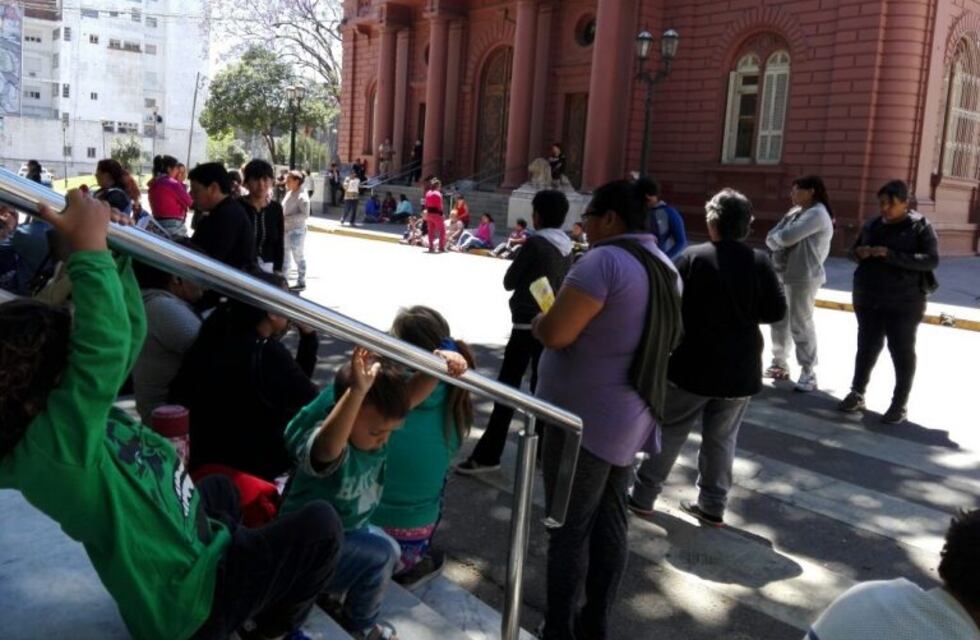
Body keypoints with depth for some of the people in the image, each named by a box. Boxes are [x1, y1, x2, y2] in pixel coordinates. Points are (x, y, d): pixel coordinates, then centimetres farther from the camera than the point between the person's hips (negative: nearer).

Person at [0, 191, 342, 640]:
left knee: (220, 490, 36)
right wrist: (90, 248, -38)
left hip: (183, 548, 10)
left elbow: (126, 335, -1)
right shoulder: (50, 449, -34)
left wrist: (112, 250, -12)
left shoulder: (58, 417, -6)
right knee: (321, 526, -4)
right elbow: (104, 345, -47)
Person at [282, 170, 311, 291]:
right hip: (286, 230, 8)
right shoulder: (289, 193, 10)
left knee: (298, 257, 0)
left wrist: (287, 218, -23)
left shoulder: (302, 196, -15)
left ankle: (301, 282, 10)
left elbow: (305, 215, -21)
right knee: (285, 255, 16)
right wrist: (280, 218, 1)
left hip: (297, 231, -8)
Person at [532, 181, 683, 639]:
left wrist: (536, 321, -2)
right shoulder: (664, 265, 10)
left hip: (586, 417, -9)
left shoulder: (605, 260, -19)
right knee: (609, 523, 16)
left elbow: (555, 334, -24)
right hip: (630, 416, 9)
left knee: (569, 529, 3)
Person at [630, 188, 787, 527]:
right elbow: (776, 311, -2)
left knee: (668, 433, 11)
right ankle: (713, 506, 20)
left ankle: (643, 496, 16)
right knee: (721, 439, 14)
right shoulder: (760, 262, -4)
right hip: (740, 370, 2)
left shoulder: (692, 257, -11)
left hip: (693, 365, -2)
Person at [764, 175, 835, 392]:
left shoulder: (818, 214, -13)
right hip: (781, 274, 9)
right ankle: (780, 363, 29)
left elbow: (787, 237, -23)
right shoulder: (795, 212, 15)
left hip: (803, 277, -9)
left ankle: (808, 373, 1)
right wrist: (779, 242, -11)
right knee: (779, 321, 15)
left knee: (800, 324, -6)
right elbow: (771, 238, 10)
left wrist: (776, 238, -2)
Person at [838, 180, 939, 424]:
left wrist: (891, 255, -27)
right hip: (868, 299, 4)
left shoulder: (921, 227, -7)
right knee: (867, 347, 12)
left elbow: (932, 260, -17)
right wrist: (859, 253, -11)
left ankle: (900, 404, 15)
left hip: (904, 302, -4)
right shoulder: (872, 225, 5)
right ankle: (857, 394, 24)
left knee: (902, 351, 5)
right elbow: (852, 251, 15)